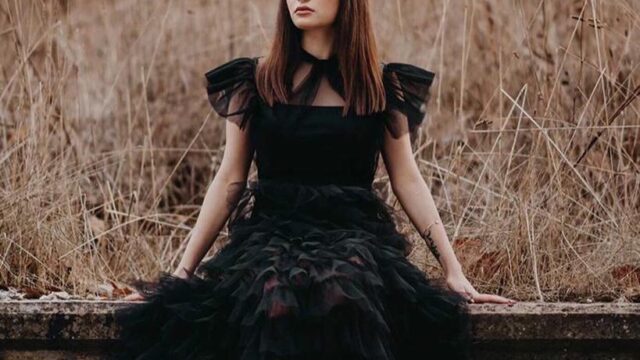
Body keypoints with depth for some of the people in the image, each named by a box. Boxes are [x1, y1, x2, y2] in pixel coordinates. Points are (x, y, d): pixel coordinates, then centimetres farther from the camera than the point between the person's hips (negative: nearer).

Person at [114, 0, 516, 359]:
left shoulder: (382, 86, 10)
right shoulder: (255, 81, 8)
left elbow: (408, 181, 10)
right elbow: (229, 180, 9)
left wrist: (454, 271, 4)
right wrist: (184, 270, 4)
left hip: (354, 234, 0)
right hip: (272, 232, 0)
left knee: (346, 304, -37)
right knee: (275, 306, -37)